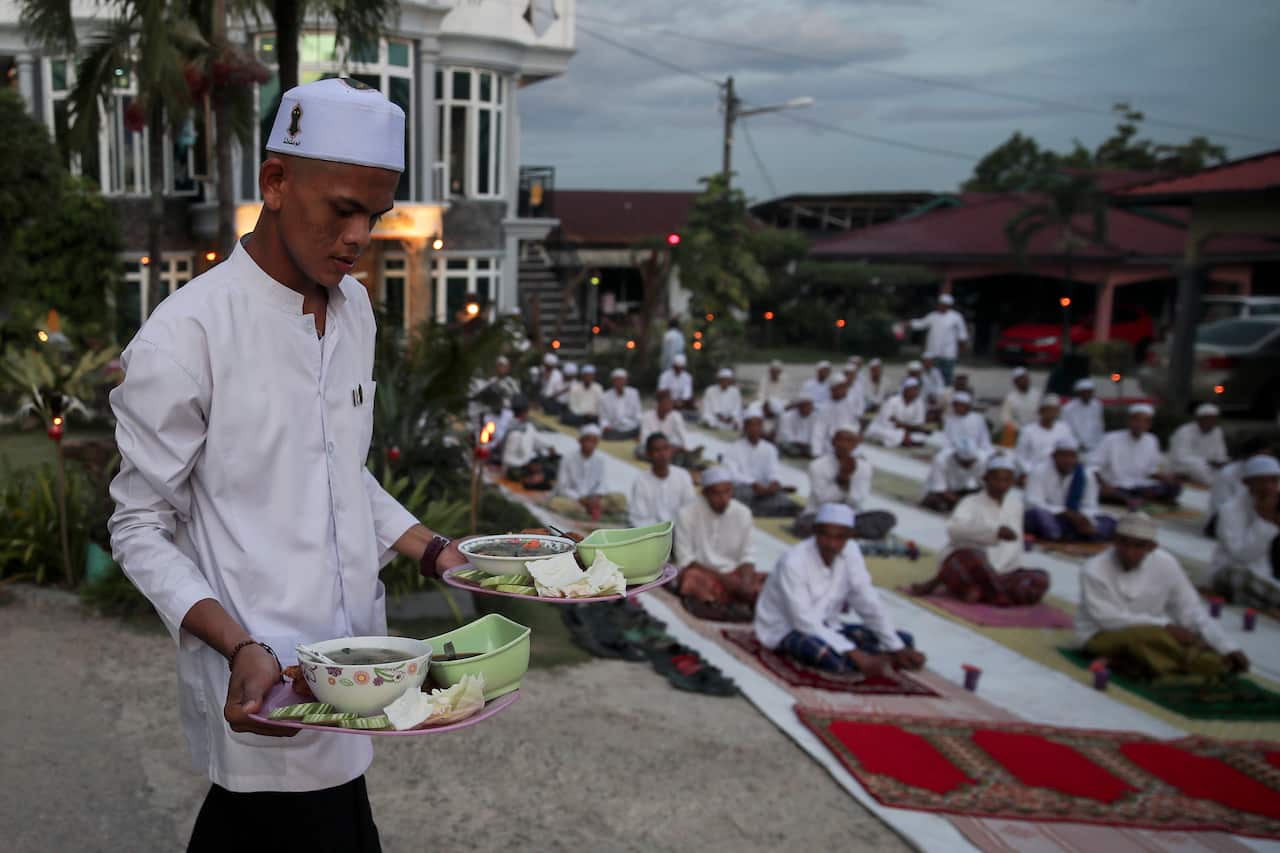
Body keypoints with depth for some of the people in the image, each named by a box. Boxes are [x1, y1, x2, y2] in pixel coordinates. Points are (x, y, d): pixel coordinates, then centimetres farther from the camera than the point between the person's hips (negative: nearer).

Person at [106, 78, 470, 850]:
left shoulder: (355, 307, 6)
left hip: (353, 664, 7)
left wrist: (430, 549, 3)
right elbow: (141, 528, -10)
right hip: (266, 698, -6)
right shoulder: (185, 336, -16)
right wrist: (240, 649, -23)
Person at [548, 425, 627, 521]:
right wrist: (582, 500, -22)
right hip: (571, 499, -3)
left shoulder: (600, 460, 0)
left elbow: (601, 485, 3)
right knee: (555, 504, -37)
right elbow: (562, 488, -11)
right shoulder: (568, 458, -11)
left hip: (592, 499, 3)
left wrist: (597, 497, -19)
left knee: (620, 498, -16)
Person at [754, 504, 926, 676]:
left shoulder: (851, 551, -8)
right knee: (835, 658, -38)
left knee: (904, 640, -4)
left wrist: (899, 649, -11)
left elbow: (869, 604, -4)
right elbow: (805, 622, -30)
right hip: (787, 630, -6)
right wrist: (855, 655, -35)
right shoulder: (793, 562, -27)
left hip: (826, 627, 7)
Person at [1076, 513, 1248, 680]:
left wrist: (1227, 647, -13)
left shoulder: (1165, 563, -10)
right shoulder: (1094, 571, -20)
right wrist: (1166, 626, -25)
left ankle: (1133, 664, -17)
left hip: (1151, 633, 5)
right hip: (1102, 636, -4)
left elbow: (1191, 610, -4)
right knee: (1142, 635, -36)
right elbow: (1109, 620, -22)